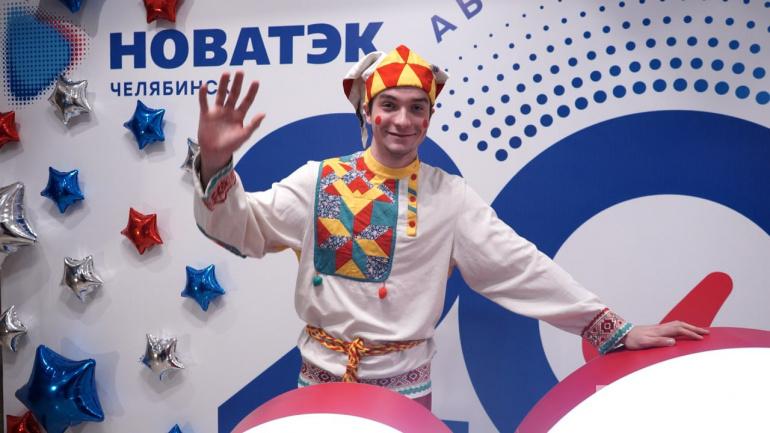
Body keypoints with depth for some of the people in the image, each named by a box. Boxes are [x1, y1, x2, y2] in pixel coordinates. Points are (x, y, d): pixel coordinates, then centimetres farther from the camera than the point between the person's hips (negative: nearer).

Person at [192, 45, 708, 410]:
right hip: (322, 376, 1)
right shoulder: (320, 180, -5)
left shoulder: (450, 196, -6)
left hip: (404, 383, 0)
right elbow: (242, 227, -8)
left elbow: (521, 267, -7)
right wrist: (215, 165, -27)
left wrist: (617, 330, -10)